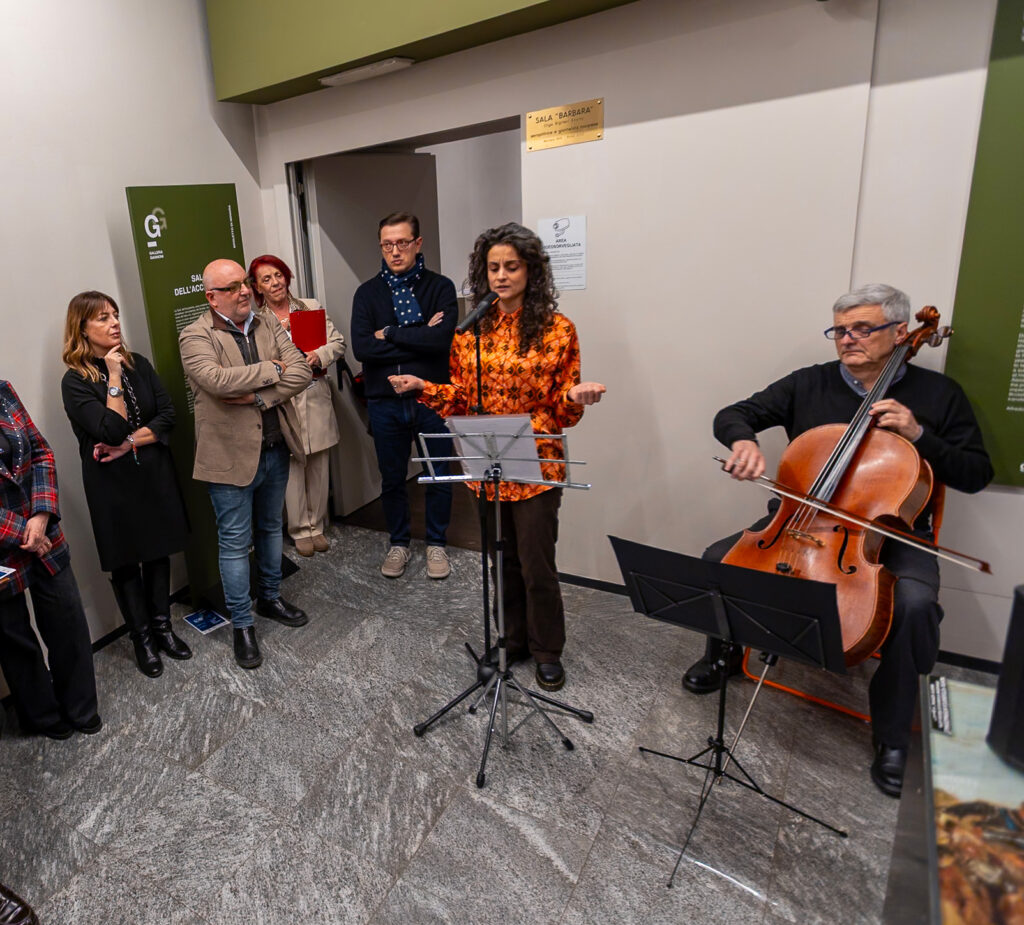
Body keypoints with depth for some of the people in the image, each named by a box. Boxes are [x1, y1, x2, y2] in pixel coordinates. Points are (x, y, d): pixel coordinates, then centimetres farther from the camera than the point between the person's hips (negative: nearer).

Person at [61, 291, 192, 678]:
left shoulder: (138, 364, 3)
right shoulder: (76, 381, -10)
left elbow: (167, 415, -3)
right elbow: (111, 431, -21)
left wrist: (131, 442, -14)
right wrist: (114, 378, -18)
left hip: (154, 474, 4)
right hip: (112, 484, -4)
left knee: (158, 552, 13)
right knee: (126, 561, 9)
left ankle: (162, 627, 30)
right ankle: (142, 639, 26)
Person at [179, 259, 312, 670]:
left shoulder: (268, 326, 6)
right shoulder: (196, 336, -10)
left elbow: (301, 371, -7)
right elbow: (217, 379, -29)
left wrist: (258, 396, -20)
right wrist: (271, 369, -17)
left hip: (275, 449, 6)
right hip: (231, 455, -5)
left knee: (271, 528, 20)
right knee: (234, 542, 5)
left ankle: (270, 597, 40)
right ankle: (242, 625, 19)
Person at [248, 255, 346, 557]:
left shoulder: (310, 306, 9)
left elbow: (338, 343, 5)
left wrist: (319, 356, -14)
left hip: (317, 399, 3)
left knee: (319, 467, 9)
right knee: (293, 468, 1)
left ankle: (317, 526, 24)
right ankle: (300, 530, 17)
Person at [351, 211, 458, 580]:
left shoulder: (440, 287, -2)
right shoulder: (368, 293, 3)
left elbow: (444, 338, -19)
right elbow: (361, 347, -12)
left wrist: (390, 334, -12)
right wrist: (420, 339, -15)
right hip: (385, 402, 2)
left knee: (440, 476, 10)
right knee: (392, 479, 14)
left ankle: (436, 543, 31)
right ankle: (398, 544, 34)